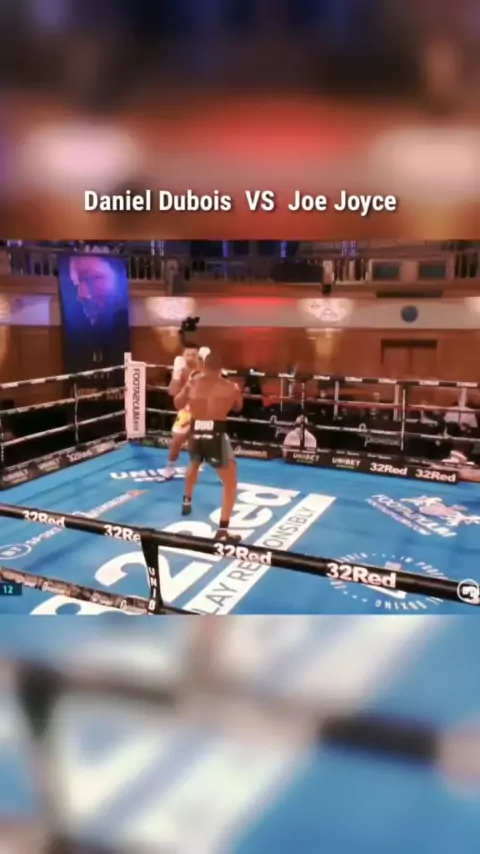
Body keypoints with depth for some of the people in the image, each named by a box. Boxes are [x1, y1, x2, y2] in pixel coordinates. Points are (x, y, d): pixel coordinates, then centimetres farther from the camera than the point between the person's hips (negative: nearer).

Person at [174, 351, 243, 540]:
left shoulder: (192, 383, 7)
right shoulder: (230, 387, 0)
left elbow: (178, 405, 21)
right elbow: (238, 407, 18)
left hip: (195, 434, 4)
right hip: (215, 436, -4)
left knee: (194, 465, 37)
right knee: (230, 483, 6)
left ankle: (187, 502, 55)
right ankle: (223, 530, -4)